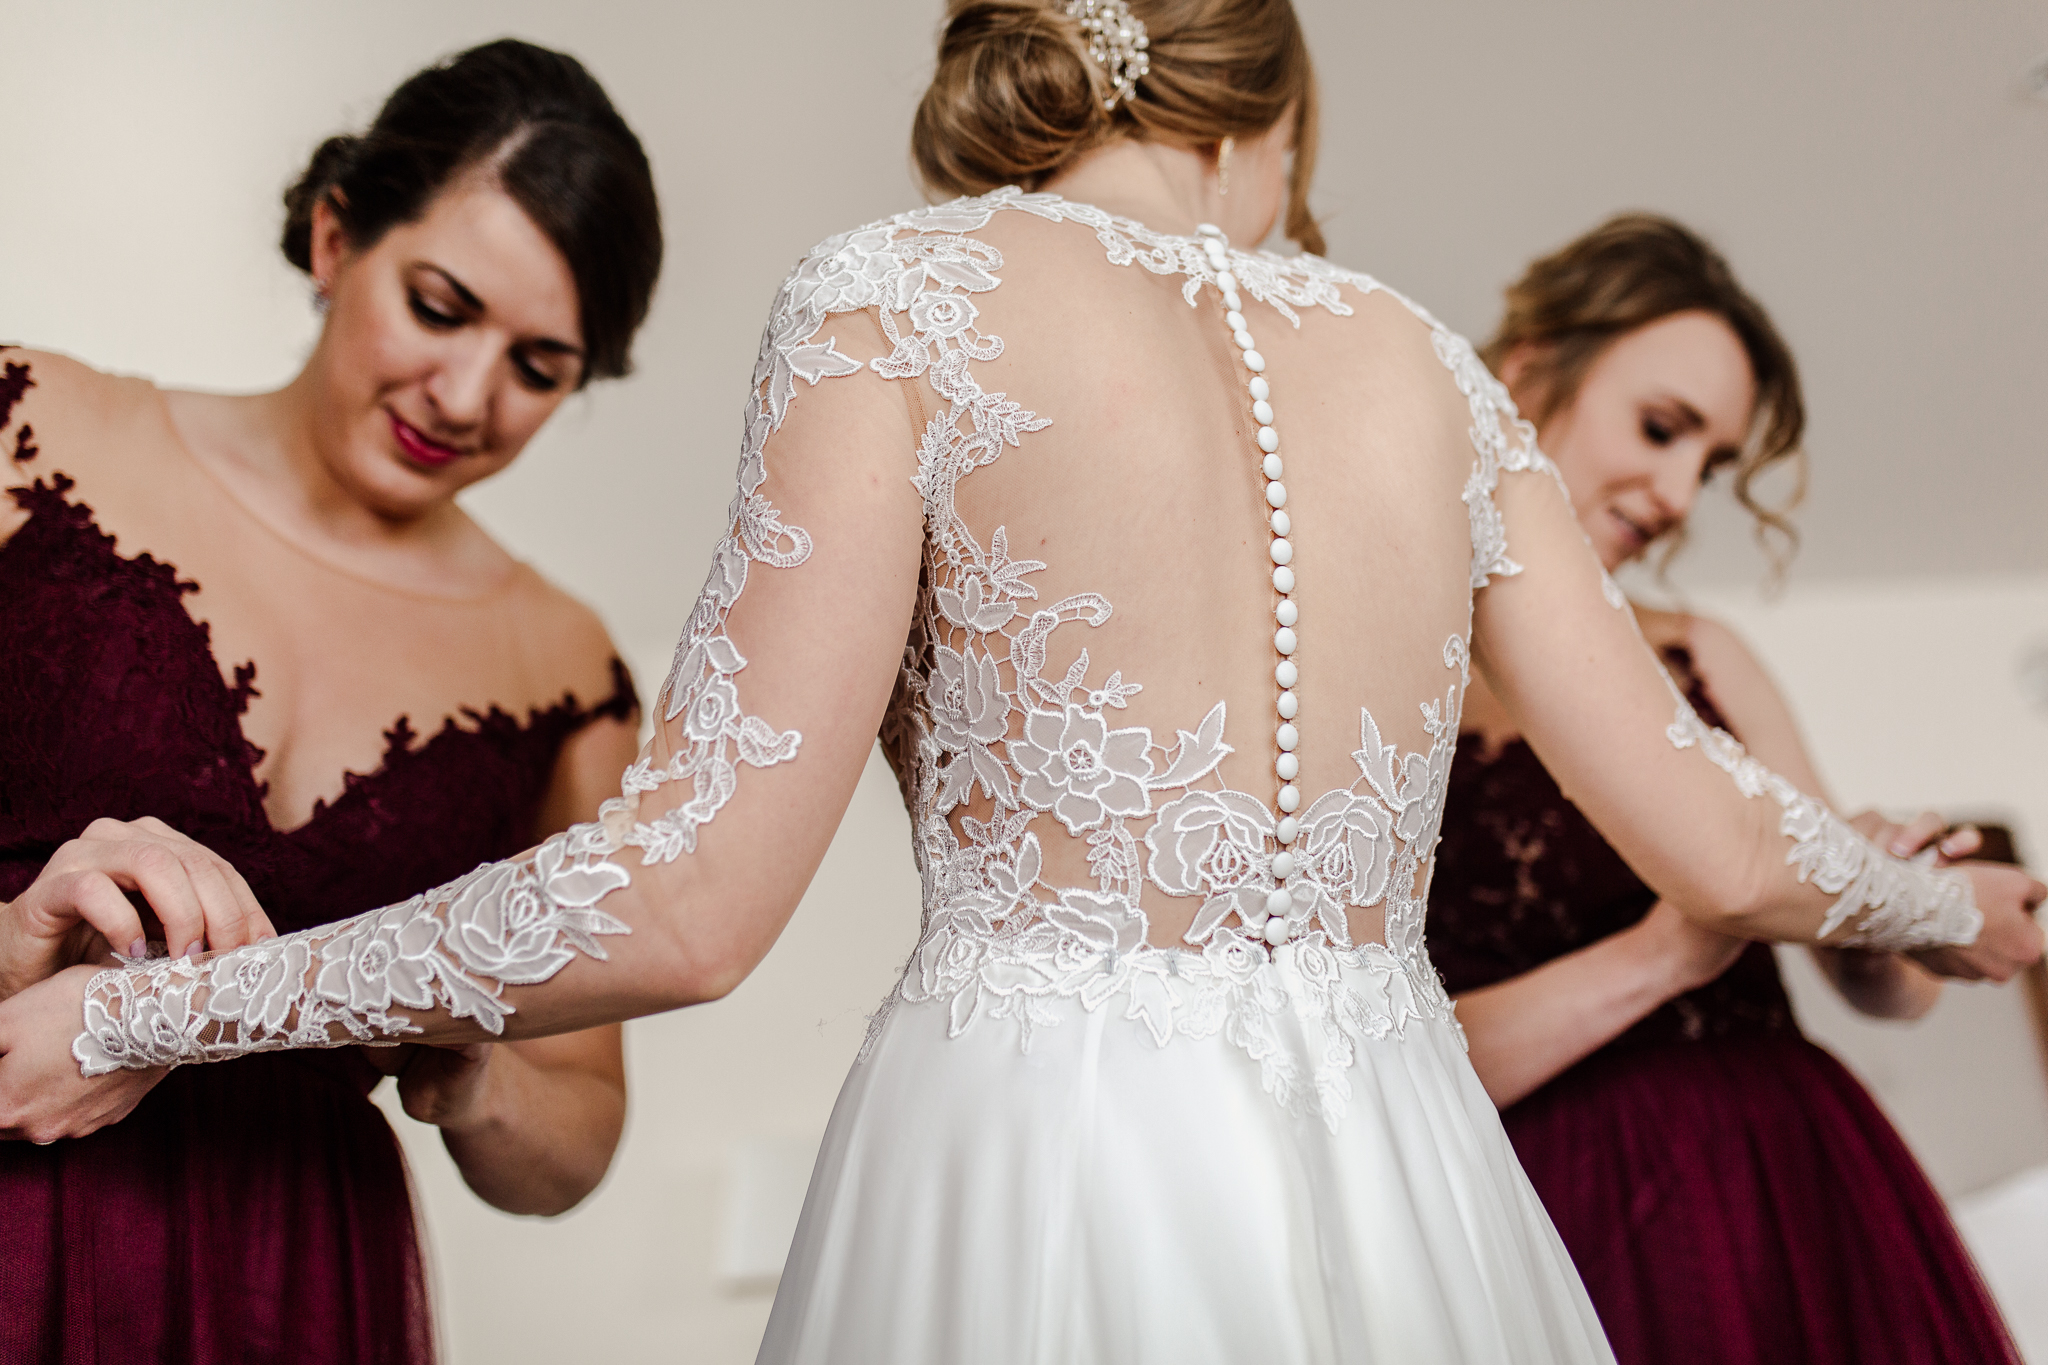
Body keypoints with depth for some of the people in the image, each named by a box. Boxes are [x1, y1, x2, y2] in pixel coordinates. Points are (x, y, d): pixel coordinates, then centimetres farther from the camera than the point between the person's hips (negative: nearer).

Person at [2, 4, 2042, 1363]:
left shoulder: (908, 294, -4)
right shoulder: (1418, 364, 8)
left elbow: (689, 904, -10)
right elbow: (1723, 854, 12)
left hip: (1034, 1169, -4)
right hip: (1395, 1175, 5)